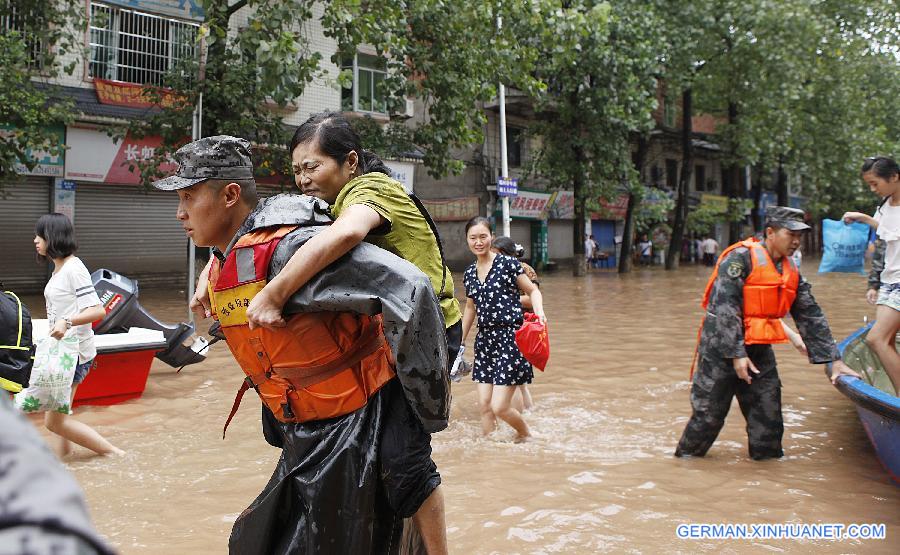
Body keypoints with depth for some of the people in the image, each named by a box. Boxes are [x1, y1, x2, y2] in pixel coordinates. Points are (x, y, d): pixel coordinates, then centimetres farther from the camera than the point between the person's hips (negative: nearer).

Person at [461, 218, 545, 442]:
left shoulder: (508, 263, -6)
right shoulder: (469, 274, 10)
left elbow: (533, 291, 0)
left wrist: (539, 312, -20)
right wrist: (460, 343, 26)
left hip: (510, 337, -6)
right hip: (484, 340, 6)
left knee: (499, 407, -7)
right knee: (484, 405, 3)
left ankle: (526, 435, 21)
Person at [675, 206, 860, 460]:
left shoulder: (791, 272, 10)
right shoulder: (740, 257, -14)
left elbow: (812, 318, 13)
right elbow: (724, 308, -20)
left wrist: (835, 361, 9)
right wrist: (737, 354, -23)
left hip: (759, 351, 7)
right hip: (721, 348, -7)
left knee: (768, 416, 7)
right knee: (709, 413, 0)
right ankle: (686, 458, 18)